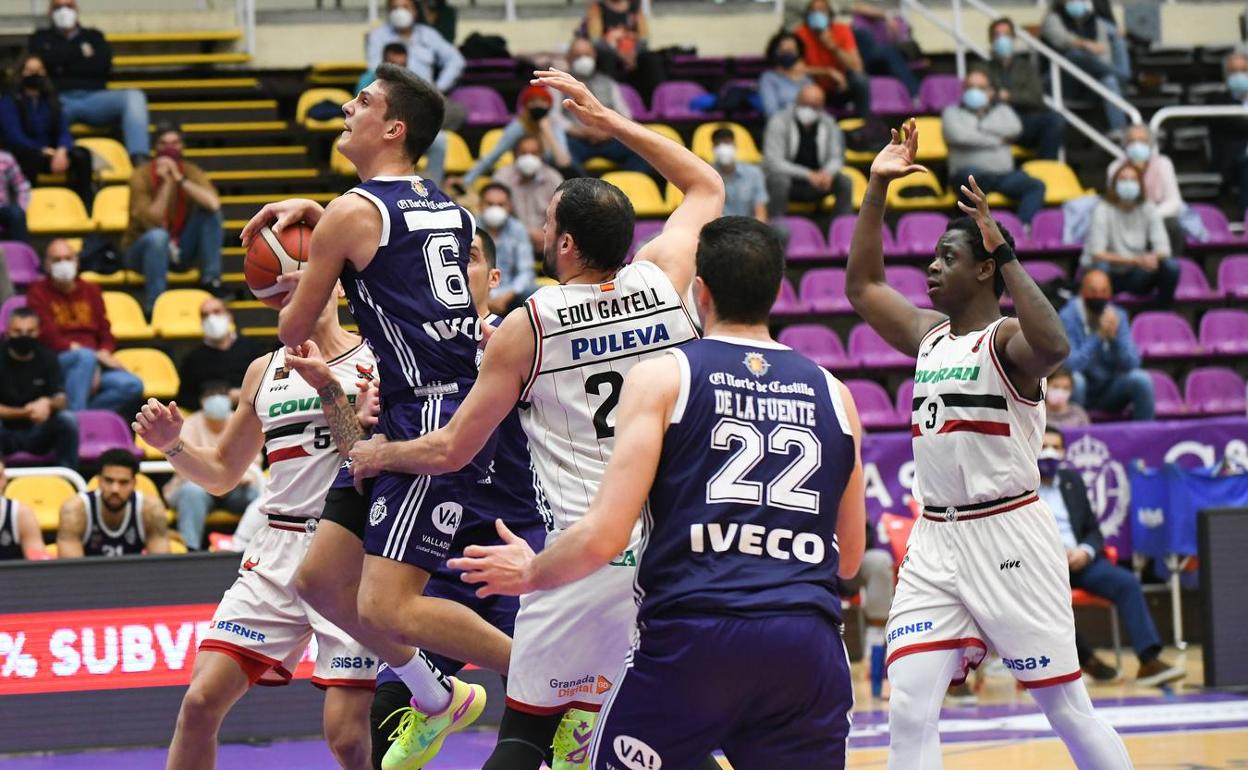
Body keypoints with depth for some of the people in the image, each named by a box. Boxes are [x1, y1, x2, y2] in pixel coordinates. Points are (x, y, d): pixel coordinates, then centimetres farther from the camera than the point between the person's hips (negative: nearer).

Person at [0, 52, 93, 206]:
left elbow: (64, 131, 3)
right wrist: (45, 152, -22)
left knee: (82, 154, -25)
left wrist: (62, 151, -20)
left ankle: (85, 209, -29)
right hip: (23, 158, -4)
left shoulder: (51, 99, 13)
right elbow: (15, 137, -12)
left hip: (51, 153, 4)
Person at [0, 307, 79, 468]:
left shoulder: (47, 357, -1)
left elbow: (61, 400, -10)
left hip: (38, 433, 2)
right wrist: (24, 413, -28)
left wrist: (47, 403, -33)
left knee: (67, 419, -26)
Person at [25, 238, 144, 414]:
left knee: (133, 386, -23)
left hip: (94, 363, 5)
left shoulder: (91, 291, 19)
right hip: (55, 363, -5)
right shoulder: (38, 292, 4)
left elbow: (106, 335, 15)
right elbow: (48, 336, -7)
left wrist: (104, 354, -9)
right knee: (86, 357, -39)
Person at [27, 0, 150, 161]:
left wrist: (64, 66, 2)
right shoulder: (40, 38, 24)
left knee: (134, 96, -27)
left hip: (94, 98, 2)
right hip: (58, 99, -2)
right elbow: (44, 60, 0)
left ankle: (140, 160, -42)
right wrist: (80, 51, 6)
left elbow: (104, 64, 5)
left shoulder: (93, 36, 26)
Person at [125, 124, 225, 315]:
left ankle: (211, 281, -14)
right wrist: (167, 183, -30)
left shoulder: (191, 172, -8)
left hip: (179, 248, 4)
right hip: (144, 249, -4)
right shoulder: (141, 176, -17)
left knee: (211, 211, -17)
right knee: (158, 236, -38)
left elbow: (213, 203, -28)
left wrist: (180, 179, -30)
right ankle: (154, 306, -33)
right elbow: (154, 223, -28)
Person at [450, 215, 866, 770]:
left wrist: (530, 574, 14)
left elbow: (603, 538, -5)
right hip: (809, 646, 3)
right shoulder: (832, 394, 14)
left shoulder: (661, 377, 3)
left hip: (692, 637, -3)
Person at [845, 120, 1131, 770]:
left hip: (1007, 538, -7)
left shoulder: (1007, 340, -10)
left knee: (1066, 707, 1)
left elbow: (1054, 345, -33)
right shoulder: (928, 333, 12)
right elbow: (862, 284, 22)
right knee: (909, 709, -6)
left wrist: (1003, 252, -30)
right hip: (934, 543, 7)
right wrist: (876, 188, 15)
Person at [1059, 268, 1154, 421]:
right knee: (1074, 379, -34)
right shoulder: (1068, 317, -15)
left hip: (1109, 392, 3)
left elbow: (1131, 364, -11)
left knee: (1141, 378, -22)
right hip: (1081, 390, -3)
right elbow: (1070, 365, -26)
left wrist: (1115, 337, -27)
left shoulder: (1118, 316, -4)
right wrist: (1098, 337, -32)